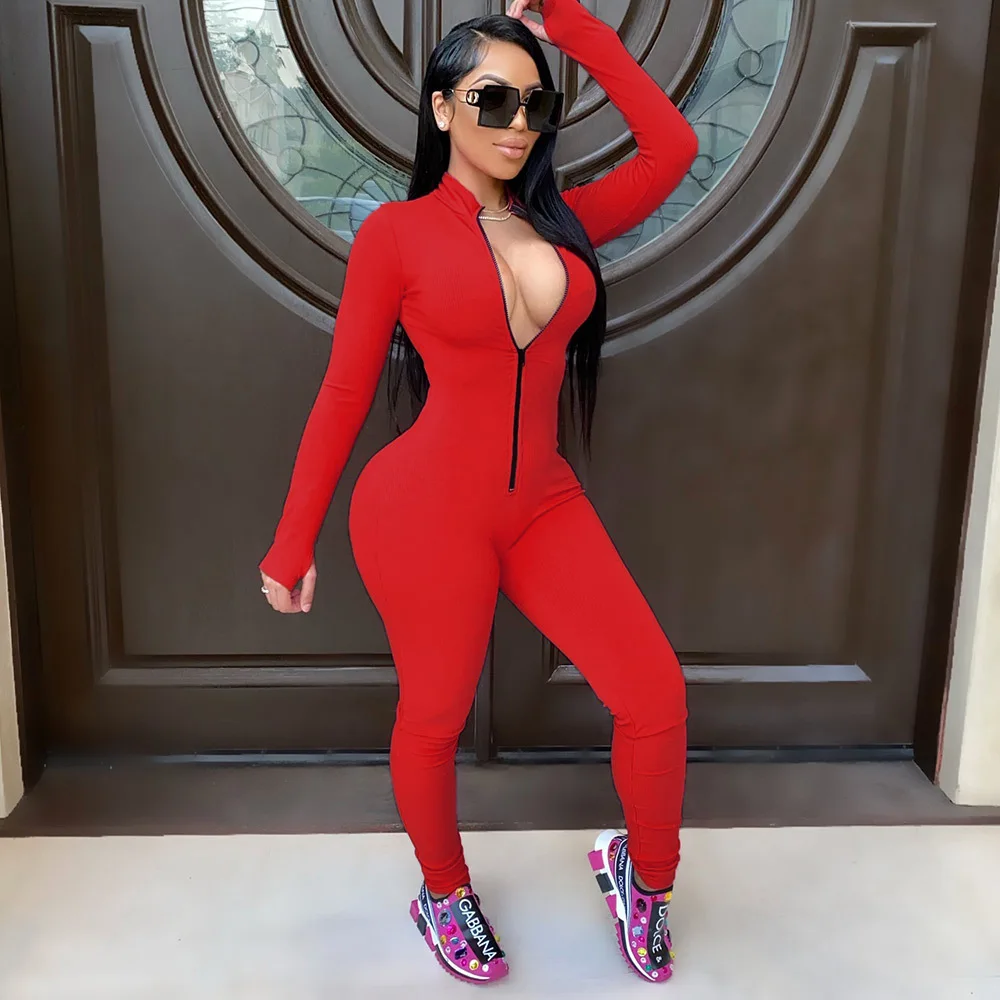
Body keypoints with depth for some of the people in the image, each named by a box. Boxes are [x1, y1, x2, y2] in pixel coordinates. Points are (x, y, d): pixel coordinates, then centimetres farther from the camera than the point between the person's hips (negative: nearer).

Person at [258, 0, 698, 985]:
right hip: (426, 509, -4)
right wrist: (292, 542, -1)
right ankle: (442, 893, 41)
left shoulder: (563, 223, 9)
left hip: (544, 506, 5)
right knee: (434, 718, 12)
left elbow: (671, 147, 5)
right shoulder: (396, 233, -3)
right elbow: (342, 395, -2)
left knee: (656, 696, 1)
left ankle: (642, 872, 30)